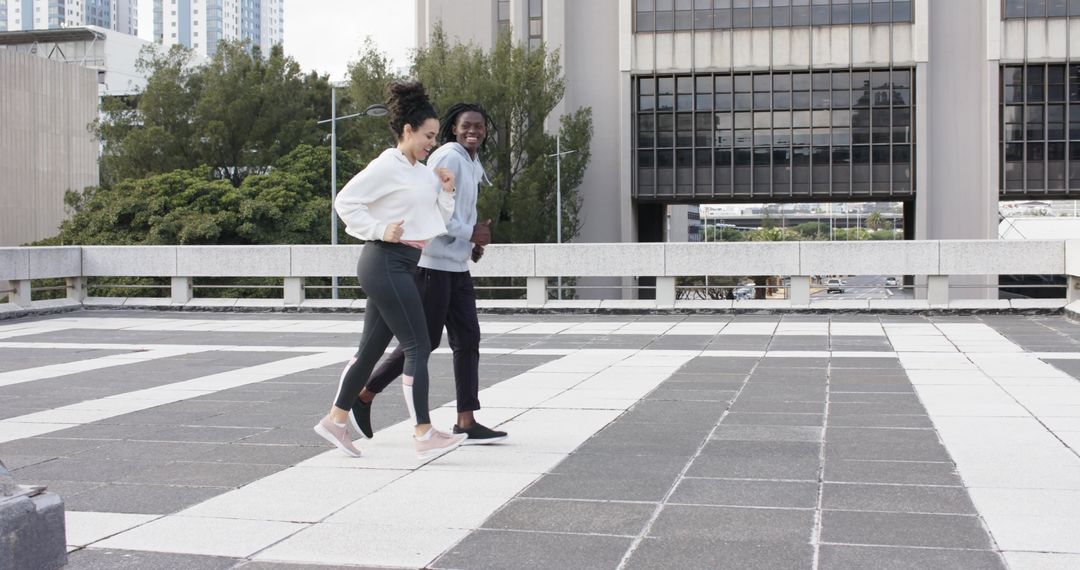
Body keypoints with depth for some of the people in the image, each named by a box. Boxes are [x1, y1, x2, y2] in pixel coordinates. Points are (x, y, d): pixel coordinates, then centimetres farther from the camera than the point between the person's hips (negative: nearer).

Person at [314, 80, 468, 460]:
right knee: (418, 347, -10)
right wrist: (379, 231, -17)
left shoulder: (423, 173, 17)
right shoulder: (387, 165, -9)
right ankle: (424, 436, -9)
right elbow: (345, 201, -12)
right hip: (386, 262, -9)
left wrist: (446, 192, 5)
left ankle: (335, 420, 23)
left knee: (372, 347, 13)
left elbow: (439, 222, 20)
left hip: (400, 266, 9)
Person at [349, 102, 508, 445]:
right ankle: (364, 395, 11)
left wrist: (473, 241, 7)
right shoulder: (448, 158, -12)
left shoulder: (473, 165, 18)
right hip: (433, 262, -9)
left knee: (467, 339, 4)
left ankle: (466, 422, 5)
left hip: (457, 265, 10)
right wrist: (470, 234, -16)